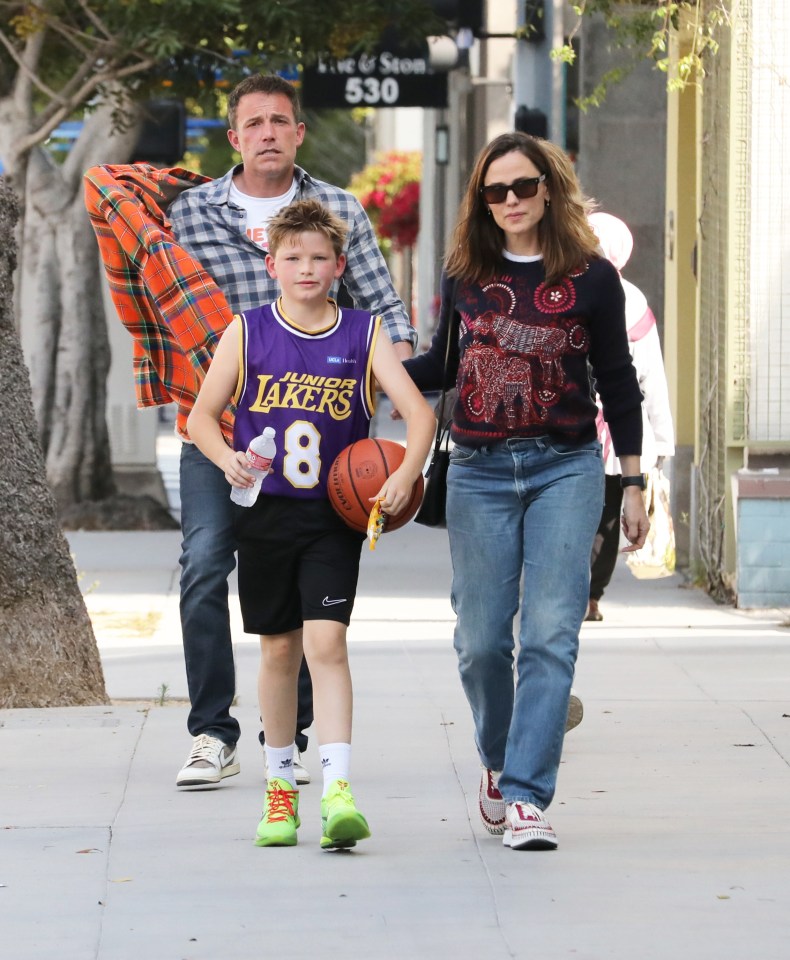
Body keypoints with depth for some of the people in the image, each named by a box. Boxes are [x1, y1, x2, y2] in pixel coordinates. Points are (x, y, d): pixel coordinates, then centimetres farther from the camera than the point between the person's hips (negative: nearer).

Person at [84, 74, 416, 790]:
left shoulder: (340, 211, 8)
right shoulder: (189, 210, 5)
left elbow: (381, 304, 7)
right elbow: (170, 300, 11)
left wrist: (399, 355, -10)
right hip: (214, 422, -1)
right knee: (205, 568, -11)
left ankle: (290, 738, 11)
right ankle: (213, 736, -5)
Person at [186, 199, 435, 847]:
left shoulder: (363, 335, 0)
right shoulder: (248, 333, 1)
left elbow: (419, 410, -5)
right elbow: (202, 415, 5)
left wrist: (406, 473, -23)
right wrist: (226, 458, -15)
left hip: (335, 514, -1)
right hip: (265, 513, 1)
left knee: (326, 642, -14)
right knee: (279, 649, 9)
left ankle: (338, 791, -20)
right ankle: (280, 785, 24)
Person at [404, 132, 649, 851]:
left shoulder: (590, 277, 1)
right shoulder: (465, 274, 7)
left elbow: (617, 381, 7)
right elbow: (443, 364, 19)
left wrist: (633, 483, 6)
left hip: (566, 469, -2)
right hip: (480, 471, 2)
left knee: (550, 634, -10)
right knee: (482, 639, 2)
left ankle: (526, 795, -10)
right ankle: (499, 762, 29)